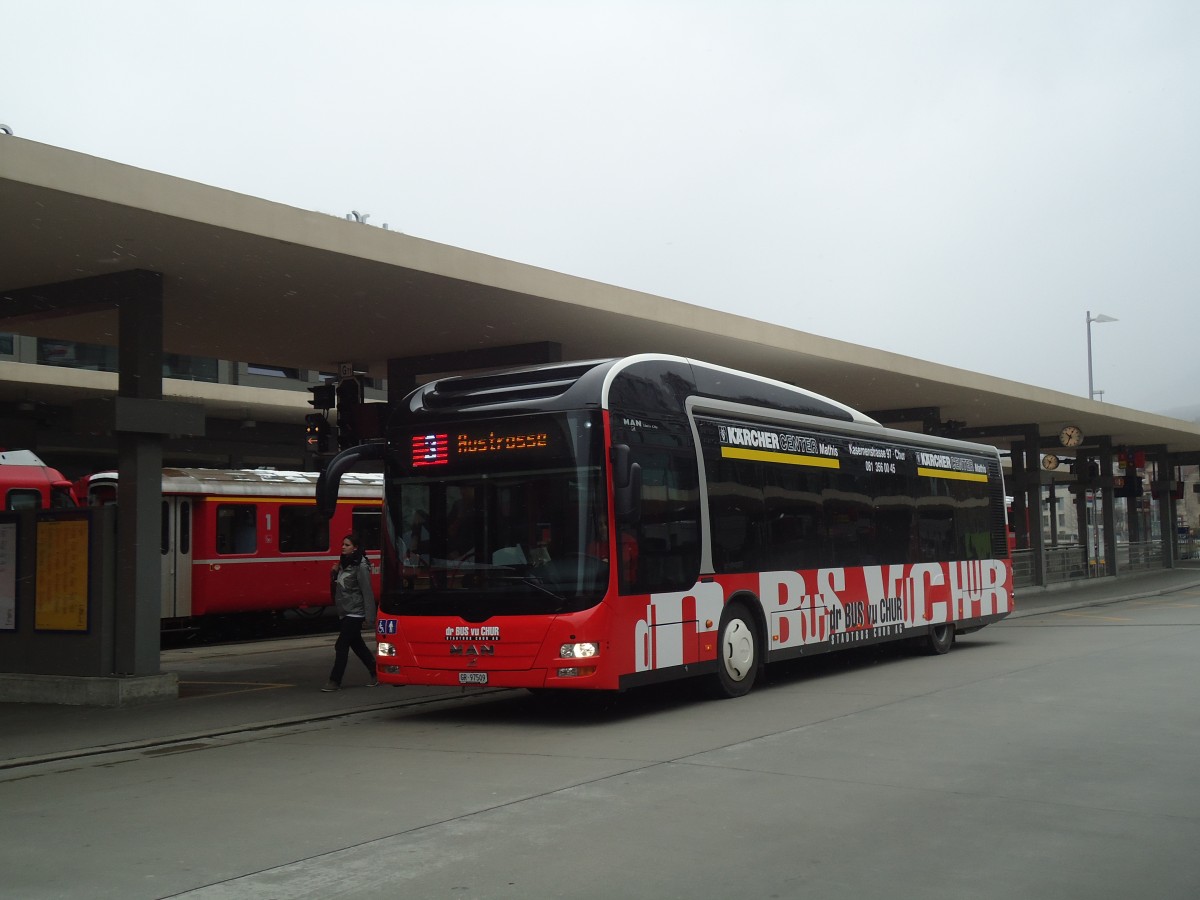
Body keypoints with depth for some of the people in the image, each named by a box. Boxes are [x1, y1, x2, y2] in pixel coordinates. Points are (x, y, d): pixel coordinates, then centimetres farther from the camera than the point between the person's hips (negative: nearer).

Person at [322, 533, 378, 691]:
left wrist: (369, 615, -19)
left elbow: (367, 591, -16)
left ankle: (335, 681, -3)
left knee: (341, 646, -8)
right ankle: (375, 673, 25)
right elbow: (337, 585, 18)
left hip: (355, 613, -9)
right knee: (357, 645, 14)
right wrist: (334, 573, -2)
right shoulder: (343, 564, 12)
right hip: (345, 612, 9)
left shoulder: (361, 566, -13)